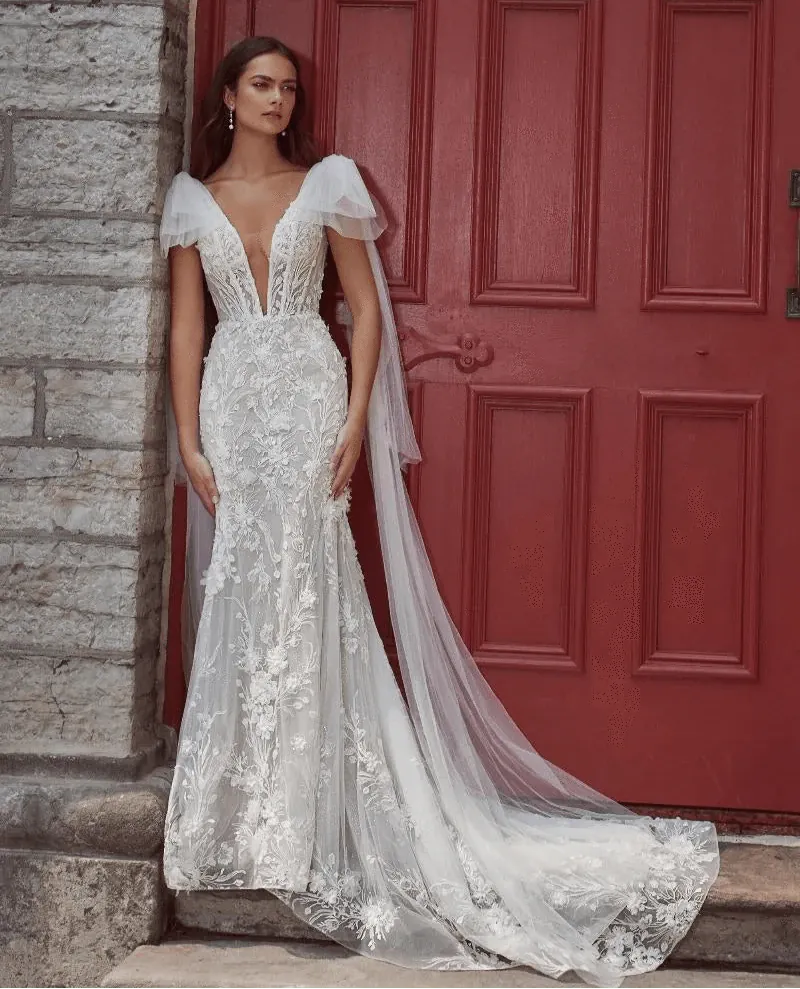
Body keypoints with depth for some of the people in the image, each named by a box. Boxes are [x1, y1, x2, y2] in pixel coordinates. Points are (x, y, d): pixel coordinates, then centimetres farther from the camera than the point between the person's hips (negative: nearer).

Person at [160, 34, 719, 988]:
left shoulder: (326, 184, 6)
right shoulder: (192, 198, 11)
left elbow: (366, 305, 4)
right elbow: (185, 327, 8)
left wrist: (357, 418, -7)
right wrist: (189, 441, 0)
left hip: (309, 394, -2)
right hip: (231, 399, 2)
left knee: (301, 584, -8)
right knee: (238, 591, 3)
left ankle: (301, 813, 1)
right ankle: (243, 808, 15)